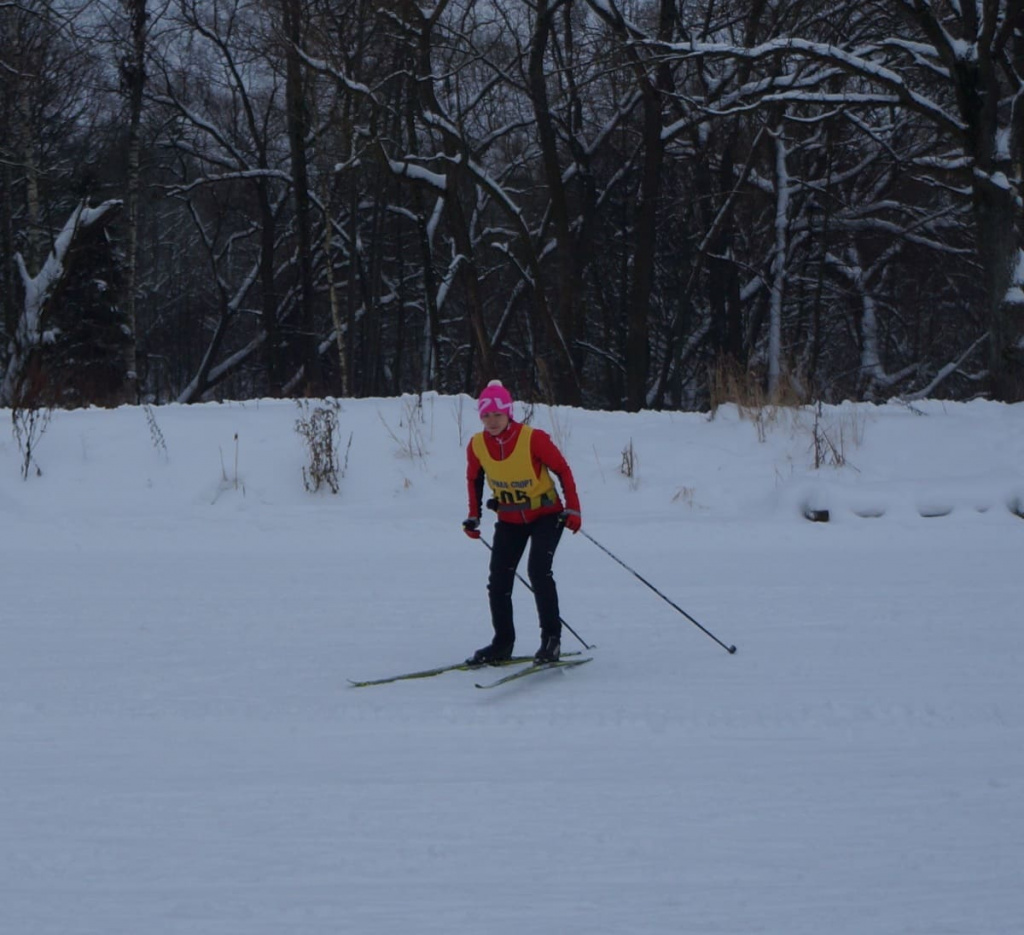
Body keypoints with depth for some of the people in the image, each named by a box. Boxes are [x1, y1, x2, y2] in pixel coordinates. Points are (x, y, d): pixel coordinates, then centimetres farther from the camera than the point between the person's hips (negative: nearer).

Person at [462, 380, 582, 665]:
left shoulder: (533, 439, -23)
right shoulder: (477, 445, -10)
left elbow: (562, 470, -13)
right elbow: (474, 479, 9)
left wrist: (572, 508, -18)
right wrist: (473, 516, 6)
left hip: (546, 515, -4)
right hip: (509, 520, 5)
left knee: (538, 570, -23)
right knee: (498, 581, -2)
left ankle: (551, 637, -14)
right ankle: (503, 643, 12)